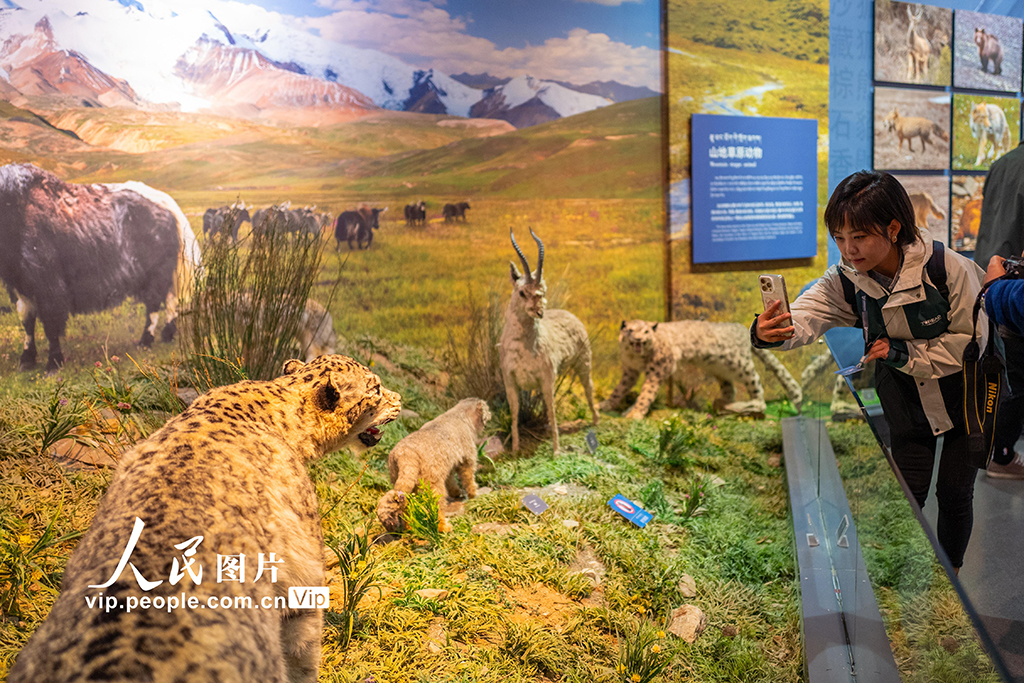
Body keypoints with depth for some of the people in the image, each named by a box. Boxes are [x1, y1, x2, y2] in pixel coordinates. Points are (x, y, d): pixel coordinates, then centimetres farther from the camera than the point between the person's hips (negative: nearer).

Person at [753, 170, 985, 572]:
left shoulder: (950, 270, -27)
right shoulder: (846, 280, -18)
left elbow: (972, 340, -19)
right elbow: (804, 316, -32)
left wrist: (906, 353, -31)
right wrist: (768, 332, -55)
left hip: (964, 397, -2)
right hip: (906, 400, 2)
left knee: (954, 494, 7)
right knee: (906, 495, 5)